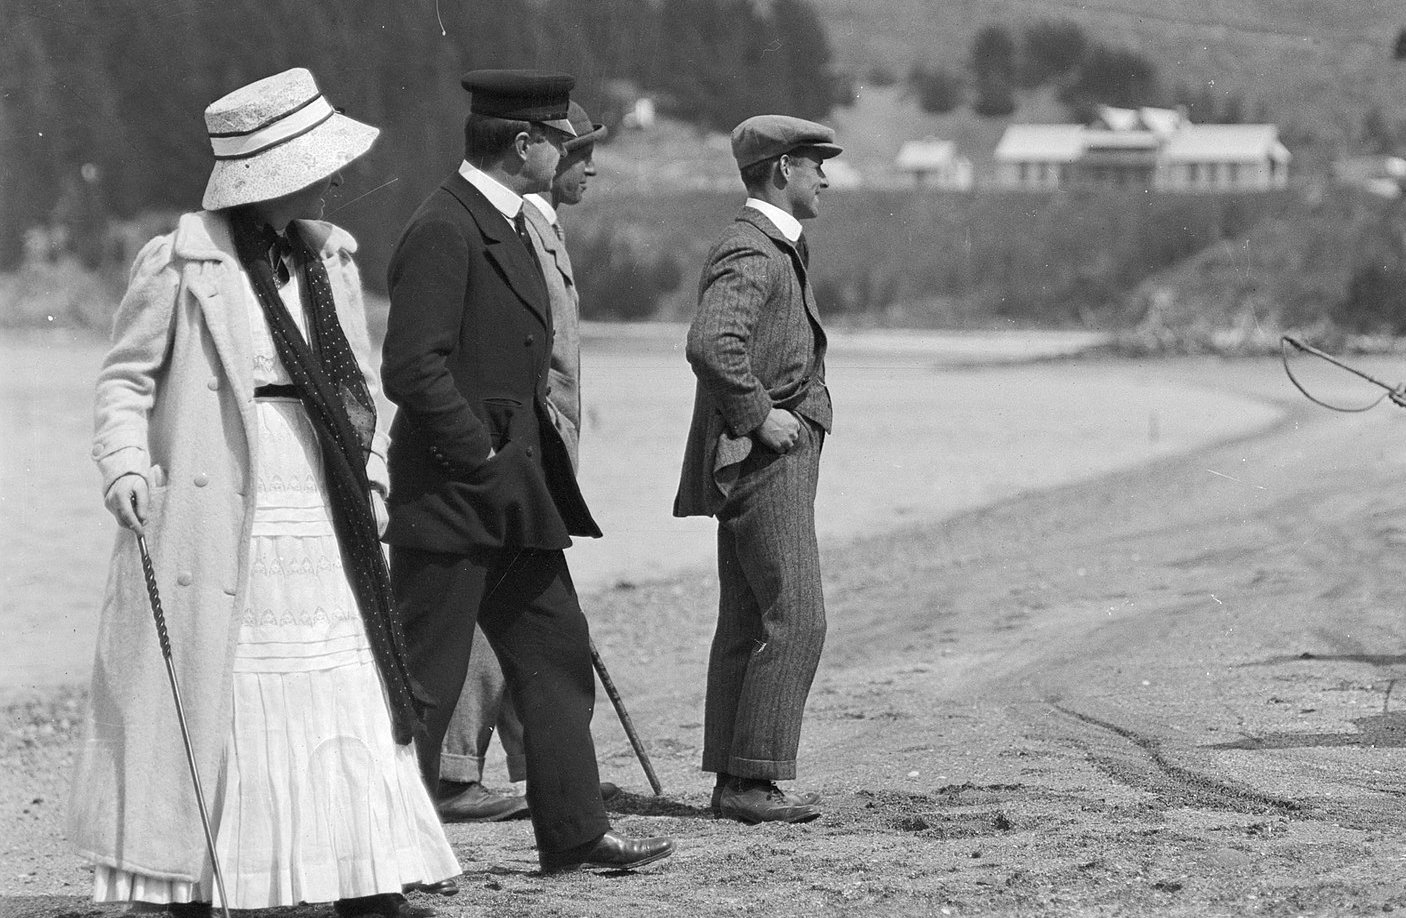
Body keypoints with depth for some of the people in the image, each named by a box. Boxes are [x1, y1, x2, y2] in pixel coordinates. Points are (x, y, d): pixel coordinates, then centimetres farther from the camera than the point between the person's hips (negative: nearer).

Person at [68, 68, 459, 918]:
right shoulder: (180, 265, -7)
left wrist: (371, 477, 10)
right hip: (218, 526, -6)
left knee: (351, 705, 3)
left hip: (322, 525, 6)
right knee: (208, 713, -2)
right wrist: (125, 464, -16)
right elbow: (126, 377, -2)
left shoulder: (329, 257, 11)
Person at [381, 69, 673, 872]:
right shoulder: (443, 232, -18)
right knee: (425, 679, -3)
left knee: (557, 657, 11)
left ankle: (575, 832, 17)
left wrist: (535, 460, 15)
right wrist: (481, 456, -18)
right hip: (450, 499, -10)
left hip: (517, 498, 10)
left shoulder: (511, 225, 15)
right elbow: (414, 369, -24)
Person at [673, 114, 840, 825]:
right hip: (764, 458, -11)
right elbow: (711, 345, -31)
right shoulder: (750, 253, -15)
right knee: (793, 621, -12)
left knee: (746, 624, 10)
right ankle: (752, 782, -12)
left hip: (776, 455, 11)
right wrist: (758, 415, -22)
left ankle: (734, 782, 12)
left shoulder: (776, 248, 19)